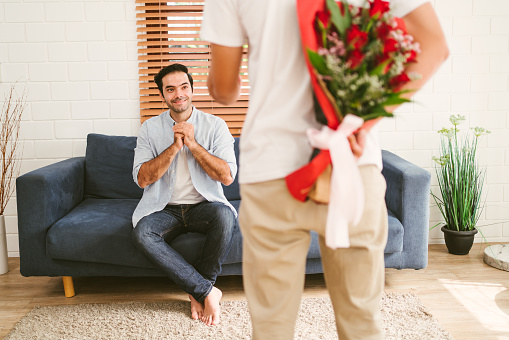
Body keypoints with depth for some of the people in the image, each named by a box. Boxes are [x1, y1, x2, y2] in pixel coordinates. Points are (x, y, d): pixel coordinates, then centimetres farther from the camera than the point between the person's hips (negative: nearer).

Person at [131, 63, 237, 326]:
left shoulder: (215, 125, 1)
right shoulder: (150, 128, 4)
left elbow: (227, 177, -9)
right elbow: (141, 178, -5)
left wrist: (192, 143, -15)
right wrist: (174, 147, -15)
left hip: (203, 205, -1)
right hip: (165, 209, 1)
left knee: (225, 216, -35)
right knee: (142, 233, -31)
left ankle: (197, 291, -14)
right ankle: (207, 291, -21)